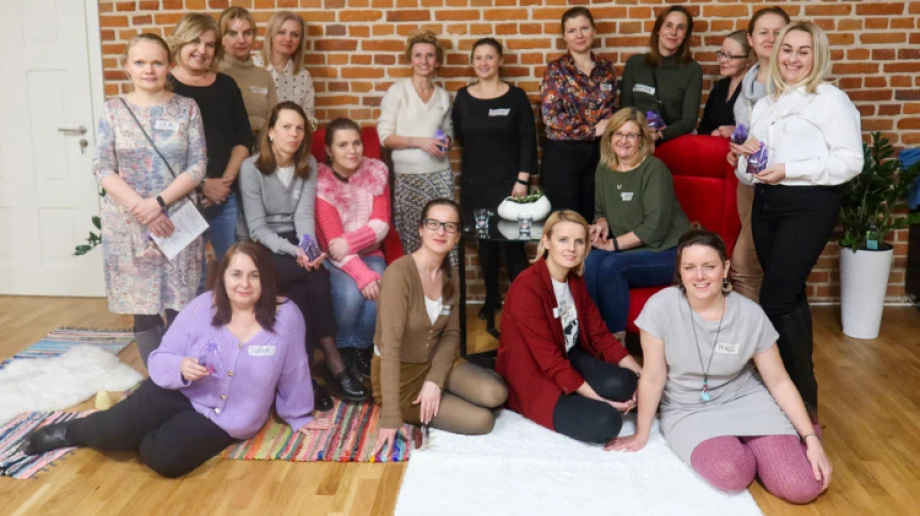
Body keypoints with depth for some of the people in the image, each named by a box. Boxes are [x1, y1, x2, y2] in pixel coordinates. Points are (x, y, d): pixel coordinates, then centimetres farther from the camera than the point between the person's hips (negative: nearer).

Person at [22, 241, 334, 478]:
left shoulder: (286, 316, -14)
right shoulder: (202, 307, -9)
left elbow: (293, 373, -2)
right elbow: (160, 359, -5)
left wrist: (298, 417, 10)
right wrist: (180, 367, -27)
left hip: (226, 421, -1)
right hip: (180, 392, 1)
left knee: (163, 457, -26)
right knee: (111, 432, -20)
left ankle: (141, 441, 9)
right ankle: (73, 431, 15)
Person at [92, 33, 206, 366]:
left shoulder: (186, 108, 3)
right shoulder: (113, 111, 4)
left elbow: (198, 166, -4)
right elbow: (103, 170, -2)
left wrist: (159, 202, -15)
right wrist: (140, 208, -15)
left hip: (178, 220, -1)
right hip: (128, 225, 1)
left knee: (181, 307, 1)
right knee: (143, 307, 6)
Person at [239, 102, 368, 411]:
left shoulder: (309, 165, 5)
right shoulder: (251, 168, -7)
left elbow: (304, 214, -7)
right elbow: (256, 227, -12)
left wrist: (308, 250, -26)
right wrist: (294, 251, -27)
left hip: (296, 244, 3)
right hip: (264, 250, -3)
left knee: (313, 282, -30)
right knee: (317, 277, -31)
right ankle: (333, 362, -22)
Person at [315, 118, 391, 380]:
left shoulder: (375, 172, -1)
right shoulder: (321, 182, -13)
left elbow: (381, 224, -7)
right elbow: (332, 241, -20)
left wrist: (350, 242, -26)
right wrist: (363, 275, -31)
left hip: (368, 252, 3)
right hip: (333, 258, -3)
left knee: (378, 292, -27)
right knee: (350, 293, -32)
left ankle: (362, 348, 1)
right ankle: (343, 349, -1)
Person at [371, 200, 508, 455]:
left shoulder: (450, 275, 0)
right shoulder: (399, 272, -24)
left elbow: (451, 334, 2)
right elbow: (390, 346, -28)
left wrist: (435, 380, -17)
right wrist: (390, 417, -31)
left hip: (434, 362, 6)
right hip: (399, 375, -6)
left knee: (495, 394, -19)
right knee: (482, 420, -17)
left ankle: (436, 394, 8)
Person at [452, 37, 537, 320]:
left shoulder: (516, 96, -2)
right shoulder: (463, 96, 6)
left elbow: (528, 140, -5)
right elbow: (459, 136, 15)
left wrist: (522, 179, -11)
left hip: (508, 181, -3)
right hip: (474, 182, 3)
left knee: (512, 241, -6)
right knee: (484, 241, 9)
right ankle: (491, 299, 22)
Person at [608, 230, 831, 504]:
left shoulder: (750, 314, -13)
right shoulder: (661, 307, -19)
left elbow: (778, 381, -4)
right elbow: (653, 378, -11)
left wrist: (811, 438, -10)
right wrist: (641, 435, -3)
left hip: (745, 401, 1)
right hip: (688, 411, -1)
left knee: (803, 488, -15)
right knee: (732, 473, -30)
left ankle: (754, 448, 16)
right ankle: (732, 448, 7)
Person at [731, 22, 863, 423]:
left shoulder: (831, 100, -6)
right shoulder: (764, 104, 15)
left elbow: (850, 161, -14)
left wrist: (789, 170, -19)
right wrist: (746, 156, -3)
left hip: (808, 206, -7)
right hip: (765, 205, 7)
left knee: (776, 301, -11)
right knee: (789, 297, 13)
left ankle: (805, 400, 2)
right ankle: (796, 381, 26)